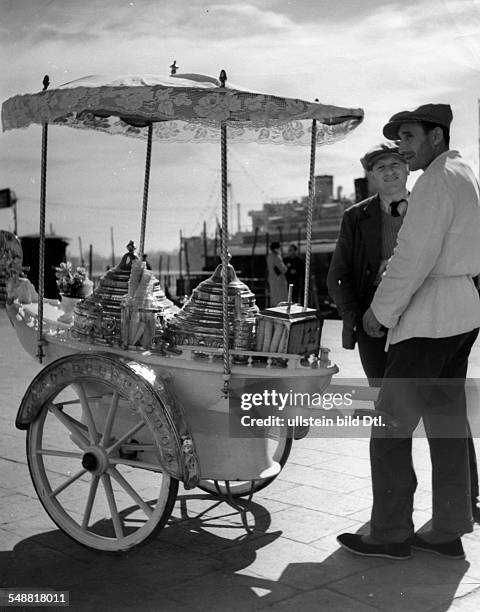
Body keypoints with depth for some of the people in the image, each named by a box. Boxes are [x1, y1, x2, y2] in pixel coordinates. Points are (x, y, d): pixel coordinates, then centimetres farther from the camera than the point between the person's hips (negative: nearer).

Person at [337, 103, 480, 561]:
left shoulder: (437, 181, -12)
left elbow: (414, 258, -19)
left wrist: (380, 311, -10)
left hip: (429, 321, -10)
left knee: (390, 424, -4)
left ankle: (390, 533, 4)